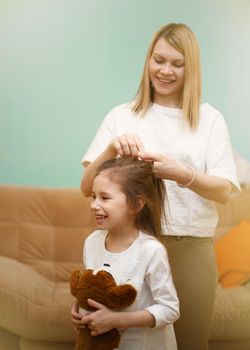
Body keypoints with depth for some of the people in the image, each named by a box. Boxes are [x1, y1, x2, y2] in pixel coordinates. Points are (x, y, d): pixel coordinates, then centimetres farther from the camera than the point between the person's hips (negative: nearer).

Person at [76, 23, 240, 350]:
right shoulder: (121, 116, 4)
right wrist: (111, 149, -17)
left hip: (192, 247, 0)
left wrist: (182, 174, -23)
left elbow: (224, 191, -4)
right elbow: (87, 187, 1)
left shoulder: (210, 119, 3)